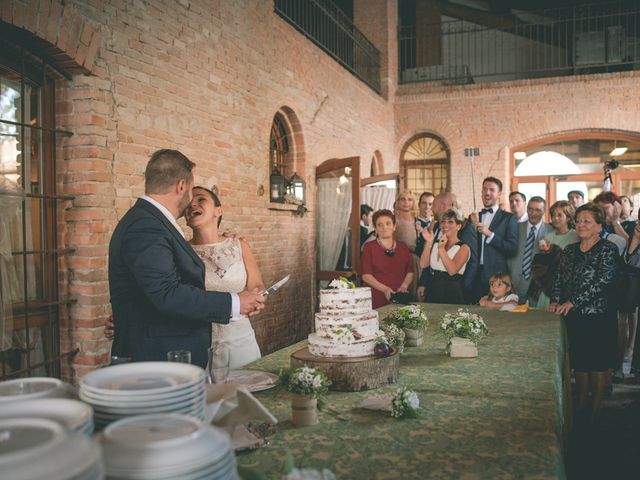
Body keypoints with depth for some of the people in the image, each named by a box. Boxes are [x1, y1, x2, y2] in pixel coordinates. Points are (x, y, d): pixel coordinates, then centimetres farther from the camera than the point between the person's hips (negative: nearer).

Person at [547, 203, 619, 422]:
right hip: (573, 316, 6)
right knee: (578, 360, 13)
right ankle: (581, 404, 27)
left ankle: (596, 409, 16)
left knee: (599, 362, 4)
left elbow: (602, 281, -17)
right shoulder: (570, 250, 11)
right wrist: (555, 301, -5)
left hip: (598, 316, -5)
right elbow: (559, 278, 12)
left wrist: (573, 302, -21)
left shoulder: (608, 249, -8)